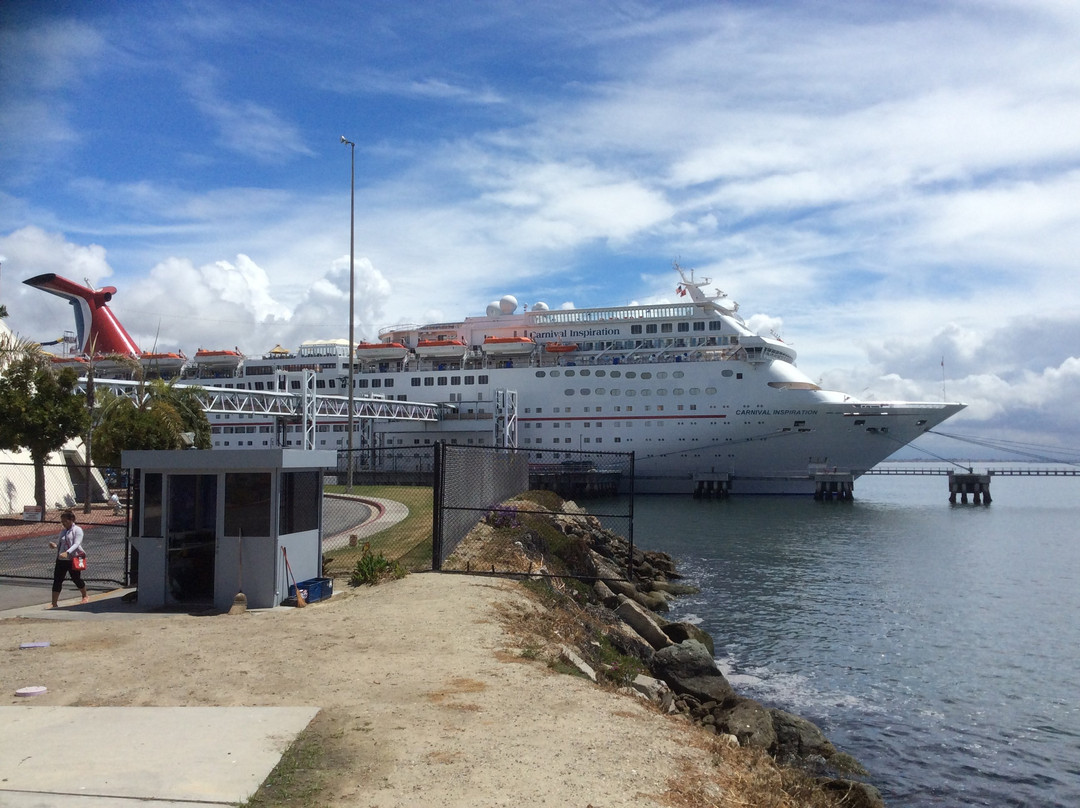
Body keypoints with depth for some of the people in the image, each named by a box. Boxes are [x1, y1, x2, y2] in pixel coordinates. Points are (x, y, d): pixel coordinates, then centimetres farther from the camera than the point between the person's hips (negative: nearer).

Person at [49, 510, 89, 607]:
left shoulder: (77, 530, -7)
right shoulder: (63, 531, 14)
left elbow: (76, 544, -18)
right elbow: (59, 544, 17)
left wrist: (67, 552, -32)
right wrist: (54, 545, -7)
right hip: (61, 560, 6)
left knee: (77, 580, 7)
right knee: (57, 581, -1)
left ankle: (85, 596, 33)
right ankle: (54, 604, 2)